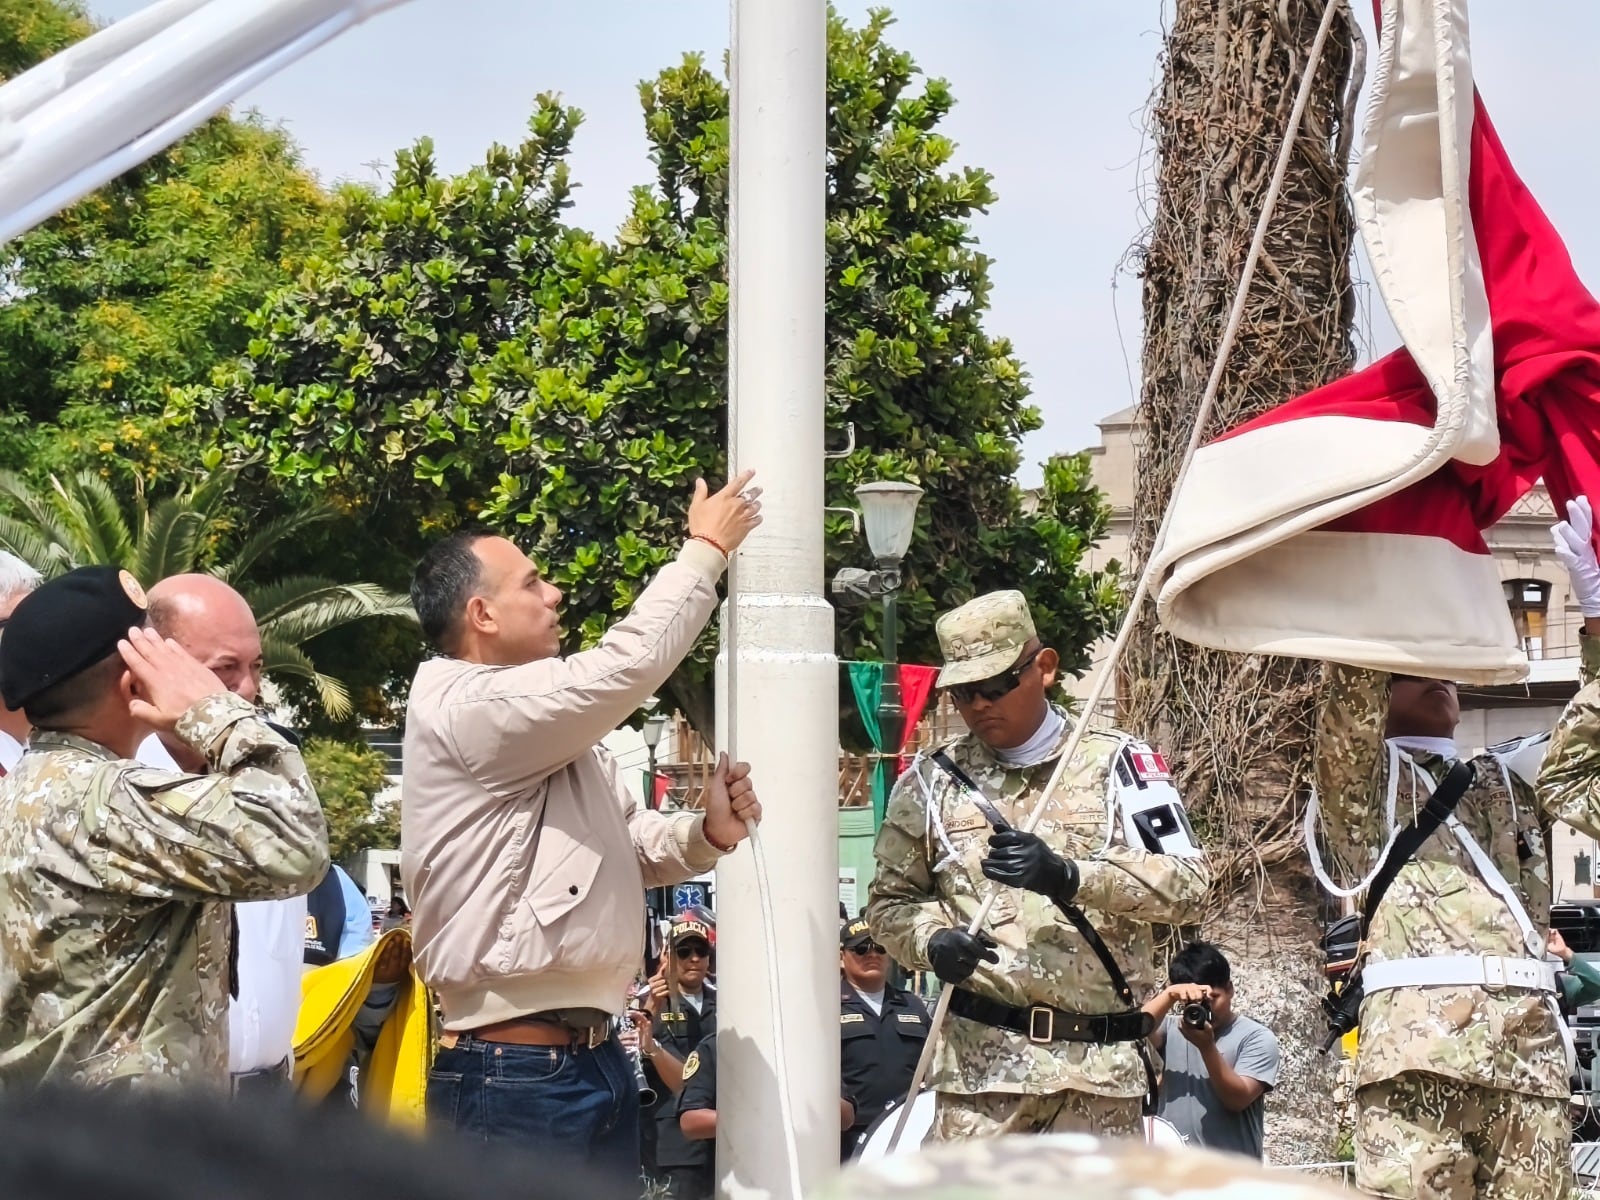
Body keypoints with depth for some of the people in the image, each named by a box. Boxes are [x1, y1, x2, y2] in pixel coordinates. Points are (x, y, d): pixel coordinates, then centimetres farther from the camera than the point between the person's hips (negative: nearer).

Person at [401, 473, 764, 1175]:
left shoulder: (555, 733, 18)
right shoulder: (466, 710, -13)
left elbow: (635, 845, 22)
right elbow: (625, 666, -19)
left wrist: (706, 833, -1)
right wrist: (706, 549, -6)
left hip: (596, 1059, 10)